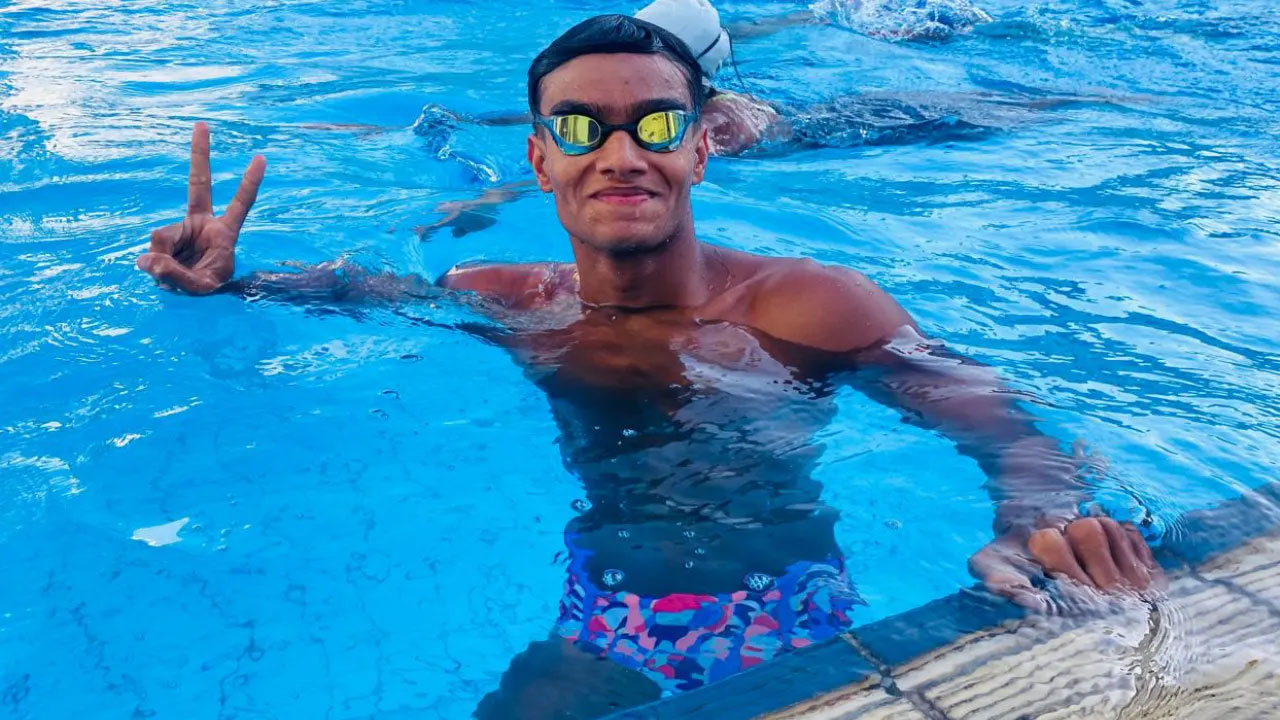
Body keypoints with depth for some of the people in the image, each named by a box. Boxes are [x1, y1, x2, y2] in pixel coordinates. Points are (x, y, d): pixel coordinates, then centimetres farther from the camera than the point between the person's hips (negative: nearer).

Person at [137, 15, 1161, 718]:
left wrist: (1039, 523, -37)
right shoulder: (509, 302, -5)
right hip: (607, 632, 3)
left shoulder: (807, 307, -18)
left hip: (791, 631, -3)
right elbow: (364, 285, 13)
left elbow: (1005, 429, -16)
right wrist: (229, 283, -2)